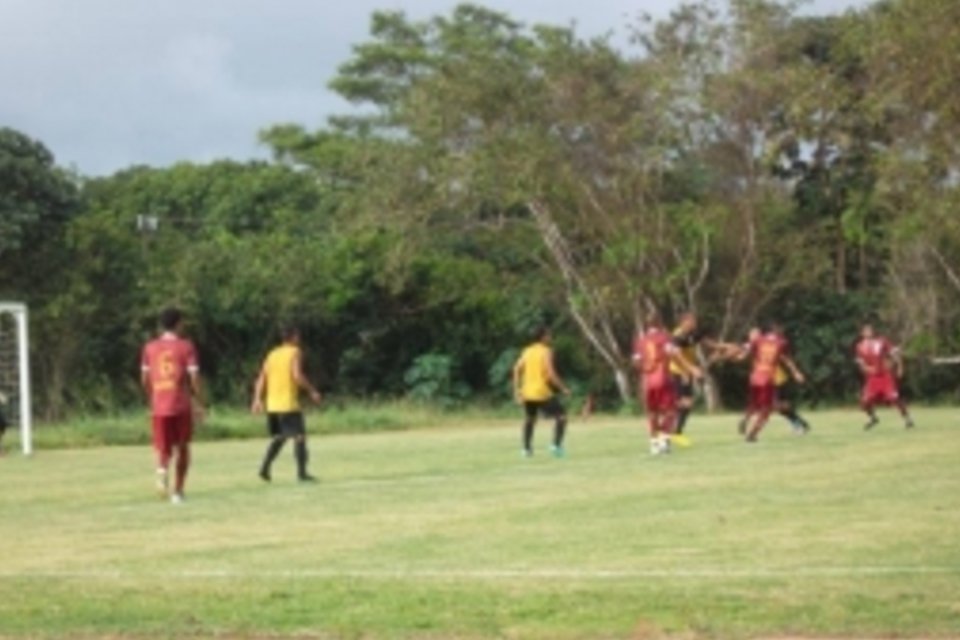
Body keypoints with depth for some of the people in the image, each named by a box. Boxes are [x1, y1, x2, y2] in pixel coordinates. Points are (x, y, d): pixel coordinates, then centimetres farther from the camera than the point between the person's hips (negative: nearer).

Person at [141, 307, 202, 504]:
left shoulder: (150, 348, 7)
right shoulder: (186, 346, -3)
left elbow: (145, 379, 9)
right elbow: (194, 377, -8)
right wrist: (198, 402, 2)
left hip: (159, 407, 2)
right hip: (182, 406, -2)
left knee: (163, 449, 4)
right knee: (182, 448, 15)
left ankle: (162, 468, -30)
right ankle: (177, 491, 13)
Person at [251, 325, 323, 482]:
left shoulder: (272, 354, 14)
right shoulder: (295, 352, -4)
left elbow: (261, 379, 9)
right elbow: (297, 375, -18)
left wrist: (257, 399, 9)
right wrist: (312, 391, -10)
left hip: (272, 405, 7)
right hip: (289, 404, -7)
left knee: (279, 437, 19)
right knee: (299, 436, -1)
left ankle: (265, 467, 6)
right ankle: (301, 473, -7)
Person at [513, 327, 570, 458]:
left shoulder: (527, 351, 9)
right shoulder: (546, 351, -9)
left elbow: (517, 369, 8)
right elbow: (551, 373, -18)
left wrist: (517, 390, 13)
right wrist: (563, 388, -10)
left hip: (527, 393, 7)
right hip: (542, 393, -7)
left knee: (530, 419, 28)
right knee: (561, 416, 3)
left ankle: (526, 449, 27)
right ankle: (557, 445, -12)